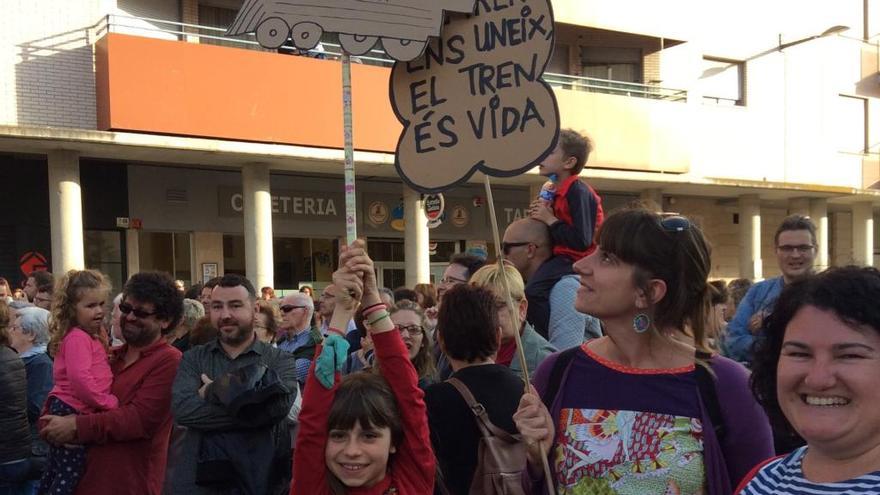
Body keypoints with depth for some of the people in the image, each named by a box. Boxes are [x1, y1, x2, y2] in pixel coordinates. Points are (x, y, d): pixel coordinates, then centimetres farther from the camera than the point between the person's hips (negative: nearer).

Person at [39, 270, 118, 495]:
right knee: (70, 476, -7)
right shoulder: (78, 338, -18)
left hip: (65, 410, 10)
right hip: (71, 412, -10)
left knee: (55, 473, 18)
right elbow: (80, 379, -28)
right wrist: (110, 403, -21)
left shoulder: (92, 336, 15)